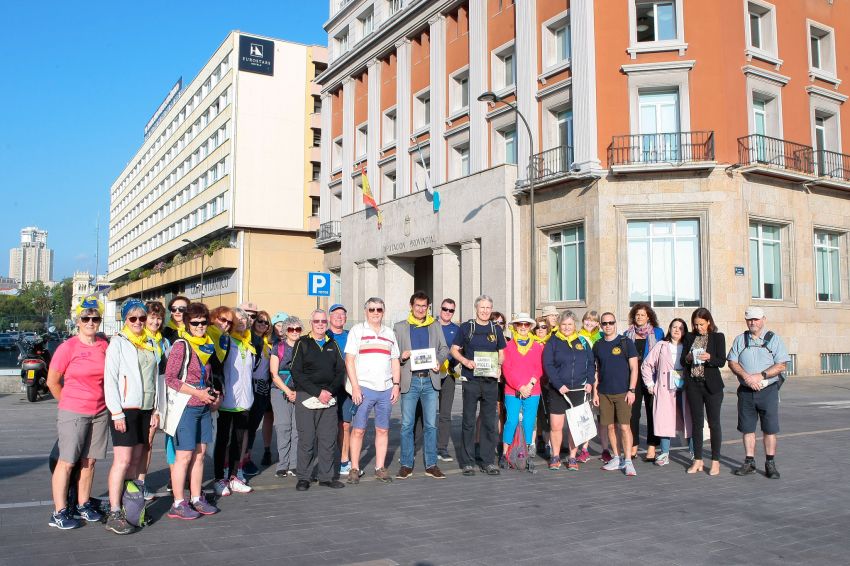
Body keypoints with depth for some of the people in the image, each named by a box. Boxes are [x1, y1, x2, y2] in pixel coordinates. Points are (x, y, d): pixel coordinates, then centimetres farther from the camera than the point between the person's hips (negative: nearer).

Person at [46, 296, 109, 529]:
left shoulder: (104, 346, 4)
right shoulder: (68, 347, -9)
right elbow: (52, 381, -2)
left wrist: (101, 399, 11)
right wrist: (69, 402, 6)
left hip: (100, 412, 5)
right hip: (72, 414, -4)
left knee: (89, 461, 10)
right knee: (66, 462, 0)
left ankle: (83, 506, 22)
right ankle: (59, 512, 8)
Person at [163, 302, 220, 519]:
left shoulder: (207, 345, 14)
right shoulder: (181, 345, -9)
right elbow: (170, 379, -14)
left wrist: (213, 392, 6)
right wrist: (198, 393, -17)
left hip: (204, 407, 7)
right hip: (186, 406, -7)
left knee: (199, 453, 11)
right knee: (184, 456, -3)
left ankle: (196, 499, 20)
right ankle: (178, 504, 5)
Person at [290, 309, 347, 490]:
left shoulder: (333, 344, 13)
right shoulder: (302, 343, 1)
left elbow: (341, 370, 11)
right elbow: (296, 373, -7)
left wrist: (330, 391, -6)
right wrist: (318, 392, -13)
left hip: (329, 398, 4)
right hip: (306, 397, -3)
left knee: (329, 438, 4)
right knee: (306, 438, -2)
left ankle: (326, 476, 15)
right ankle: (303, 478, 10)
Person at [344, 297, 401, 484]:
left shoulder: (389, 333, 15)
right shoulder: (356, 331, 3)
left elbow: (395, 362, 17)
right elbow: (349, 360, -3)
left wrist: (396, 385, 6)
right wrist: (355, 387, -11)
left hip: (386, 390, 4)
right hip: (364, 389, -4)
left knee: (383, 430, 6)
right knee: (358, 430, -2)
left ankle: (380, 468, 14)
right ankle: (354, 469, 6)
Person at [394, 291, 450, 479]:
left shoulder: (435, 326, 13)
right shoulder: (400, 327, 9)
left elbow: (444, 349, 13)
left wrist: (439, 360, -7)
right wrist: (401, 357, -14)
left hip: (430, 380, 1)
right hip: (410, 381, -1)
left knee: (431, 425, 3)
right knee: (407, 425, 1)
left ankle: (431, 465, 10)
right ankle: (406, 465, 9)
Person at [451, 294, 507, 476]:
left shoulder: (496, 330, 11)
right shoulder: (466, 328, 3)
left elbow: (502, 353, 17)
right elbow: (454, 350, 4)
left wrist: (499, 366, -3)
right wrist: (465, 361, -14)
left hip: (491, 381, 3)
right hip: (471, 381, -3)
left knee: (490, 422, 6)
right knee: (468, 422, 1)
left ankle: (488, 461, 14)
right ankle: (467, 462, 9)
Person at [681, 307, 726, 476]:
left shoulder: (718, 337, 0)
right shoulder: (689, 338, 9)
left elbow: (722, 361, -6)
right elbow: (682, 361, 8)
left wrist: (709, 358, -24)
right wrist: (688, 359, -13)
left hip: (711, 385, -3)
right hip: (693, 385, 3)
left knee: (714, 423, 1)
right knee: (696, 423, 7)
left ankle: (715, 461, 10)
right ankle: (698, 460, 15)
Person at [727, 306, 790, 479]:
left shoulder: (774, 339, 1)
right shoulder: (740, 340, 9)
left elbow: (781, 365, -6)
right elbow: (732, 362, 2)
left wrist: (760, 376, -16)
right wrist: (746, 376, -14)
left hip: (768, 390, -2)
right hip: (745, 391, 2)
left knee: (770, 429, 1)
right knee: (747, 428, 7)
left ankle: (770, 464, 10)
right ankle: (749, 462, 16)